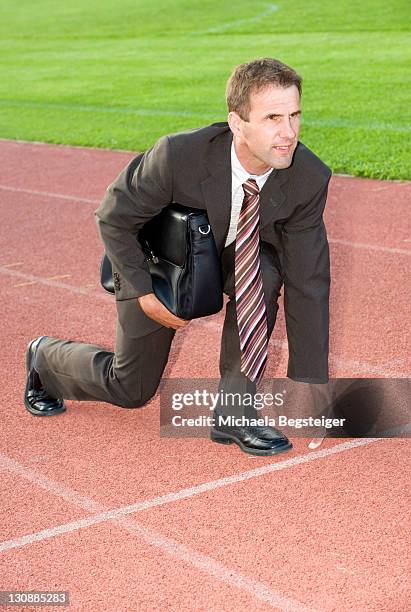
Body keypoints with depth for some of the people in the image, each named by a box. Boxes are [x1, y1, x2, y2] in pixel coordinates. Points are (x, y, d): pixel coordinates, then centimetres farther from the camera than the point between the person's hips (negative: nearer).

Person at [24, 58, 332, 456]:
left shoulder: (310, 178, -28)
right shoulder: (177, 155, -37)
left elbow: (308, 284, -22)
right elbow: (113, 218, -19)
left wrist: (310, 387, -22)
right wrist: (145, 294, -22)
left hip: (232, 253, 2)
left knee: (266, 271, -34)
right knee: (130, 389, 10)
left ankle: (234, 409, -19)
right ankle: (46, 357, 41)